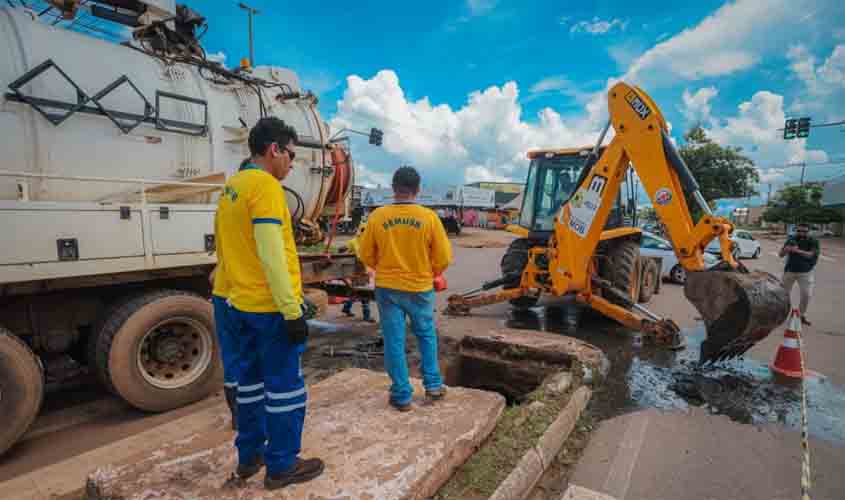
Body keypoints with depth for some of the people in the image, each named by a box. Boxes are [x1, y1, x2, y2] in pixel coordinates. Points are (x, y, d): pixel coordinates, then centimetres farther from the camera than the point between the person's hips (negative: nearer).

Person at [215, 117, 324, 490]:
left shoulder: (229, 190, 14)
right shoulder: (265, 185, -15)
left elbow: (225, 249, 18)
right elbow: (271, 255, -22)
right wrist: (292, 310, -20)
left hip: (241, 304, 9)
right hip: (271, 306, -9)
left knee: (251, 381, 19)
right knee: (285, 386, 3)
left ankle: (249, 456, 32)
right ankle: (282, 466, 16)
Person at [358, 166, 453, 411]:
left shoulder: (377, 216, -8)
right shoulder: (429, 217, -10)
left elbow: (366, 255, 0)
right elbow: (443, 258, -6)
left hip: (388, 288, 0)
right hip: (420, 288, 0)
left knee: (394, 341, 10)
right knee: (426, 335, 22)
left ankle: (402, 396, 18)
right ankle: (433, 384, 25)